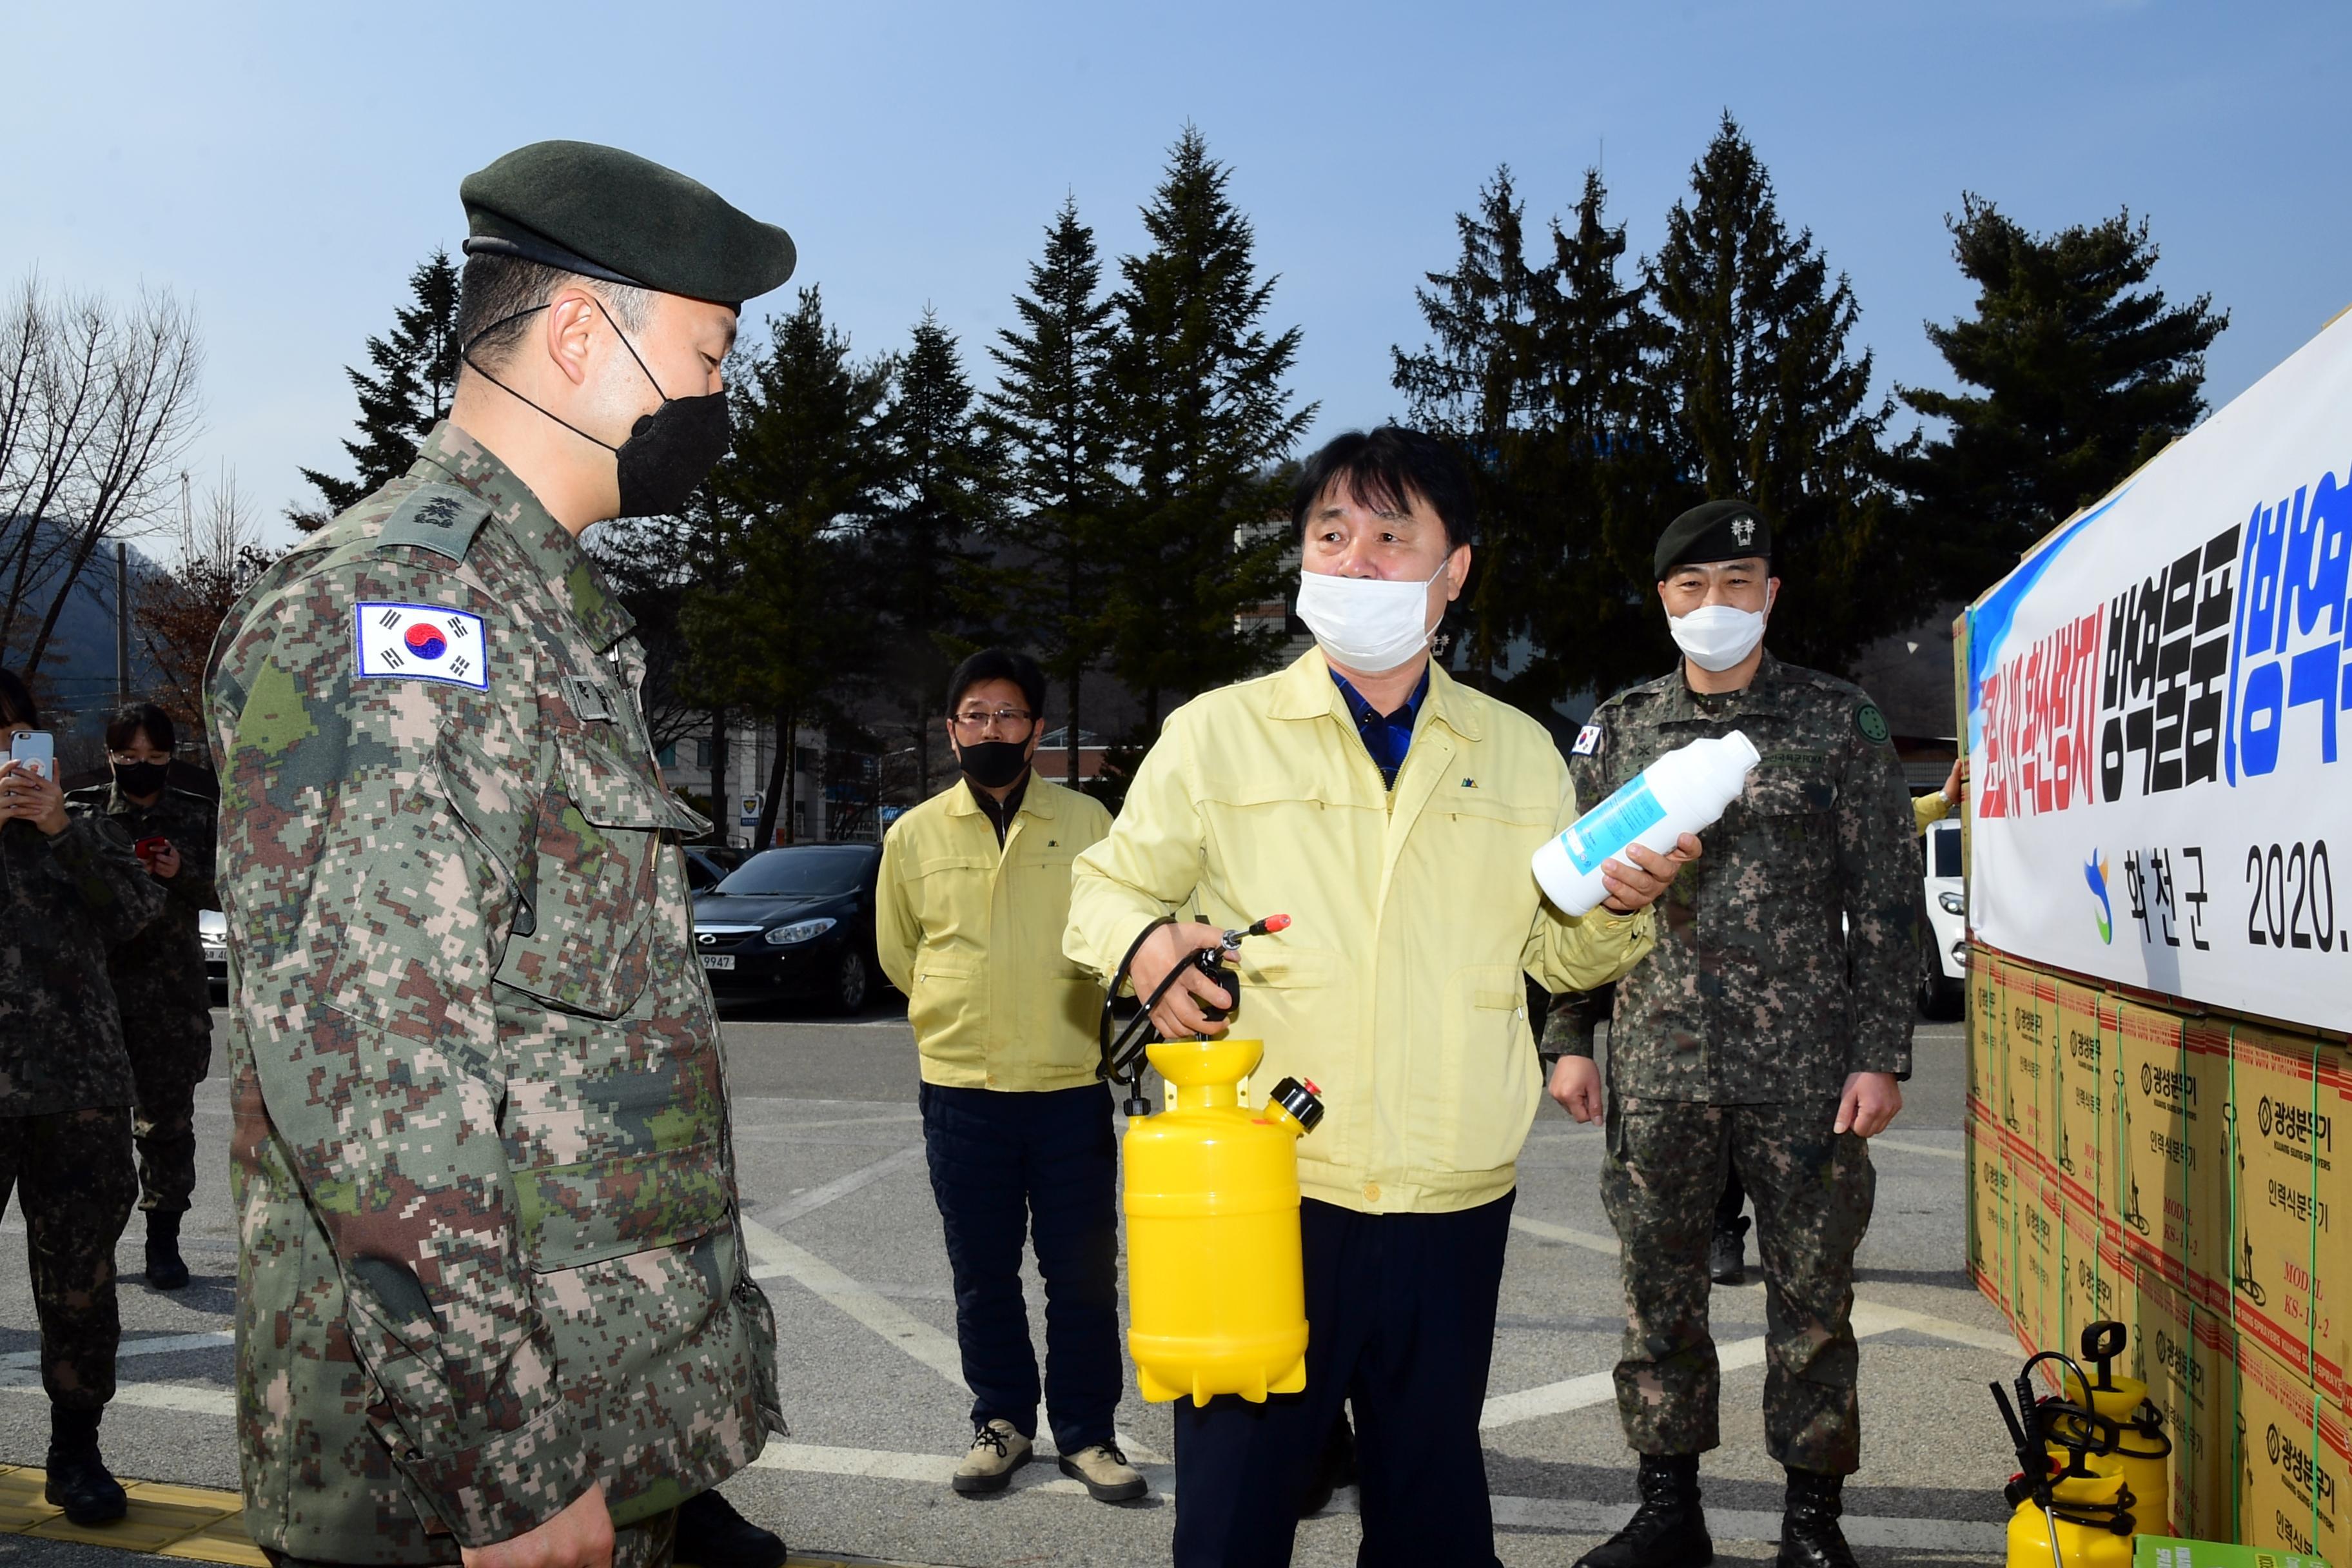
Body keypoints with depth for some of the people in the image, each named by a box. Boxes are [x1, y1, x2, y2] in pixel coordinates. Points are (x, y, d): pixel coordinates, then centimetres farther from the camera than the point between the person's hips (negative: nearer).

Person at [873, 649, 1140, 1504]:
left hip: (1070, 1086, -1)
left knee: (1083, 1272, 4)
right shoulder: (914, 834, 4)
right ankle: (1002, 1420, 27)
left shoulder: (1085, 822, 1)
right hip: (961, 1089, 1)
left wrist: (1062, 1020, 9)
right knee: (982, 1274, 10)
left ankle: (1087, 1432, 18)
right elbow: (899, 955, 16)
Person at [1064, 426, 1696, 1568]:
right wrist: (1143, 940, -17)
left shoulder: (1520, 754, 11)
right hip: (1261, 1187, -2)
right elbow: (1106, 886, 5)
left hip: (1454, 1203, 3)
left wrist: (1619, 907, -5)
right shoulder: (1215, 733, 3)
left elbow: (1558, 955, 16)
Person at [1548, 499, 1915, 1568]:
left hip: (1806, 1073, -2)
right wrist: (1570, 1039, 6)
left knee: (1812, 1296, 5)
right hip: (1655, 1070, 2)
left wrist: (1882, 1055, -5)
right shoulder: (1617, 732, 8)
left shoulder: (1840, 724, 2)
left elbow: (1885, 902, 1)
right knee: (1657, 1293, 9)